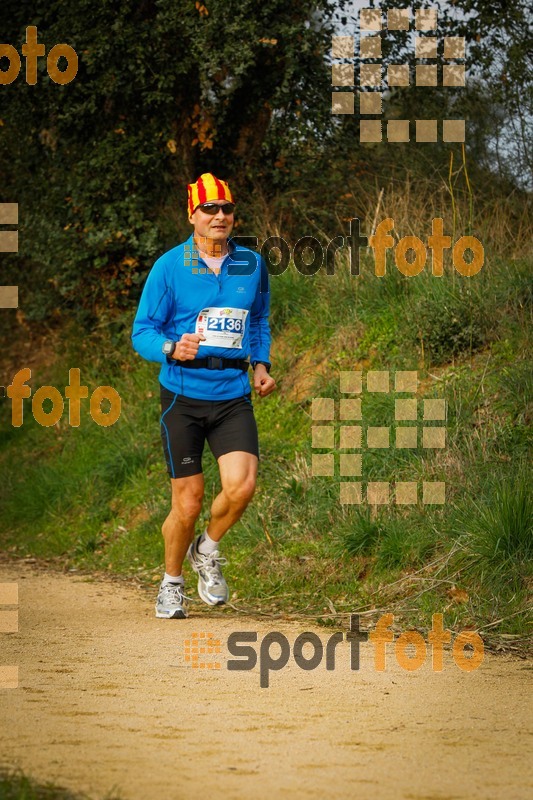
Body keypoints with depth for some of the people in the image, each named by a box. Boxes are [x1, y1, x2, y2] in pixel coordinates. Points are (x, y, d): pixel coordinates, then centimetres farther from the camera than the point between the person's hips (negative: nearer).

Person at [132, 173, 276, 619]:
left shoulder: (252, 265, 8)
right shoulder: (169, 267, -3)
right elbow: (143, 332, -2)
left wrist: (261, 364, 9)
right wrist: (172, 348, -23)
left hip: (233, 394, 2)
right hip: (183, 394, -2)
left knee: (241, 485, -18)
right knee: (188, 502, -1)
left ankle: (208, 551, 12)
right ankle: (172, 583, 24)